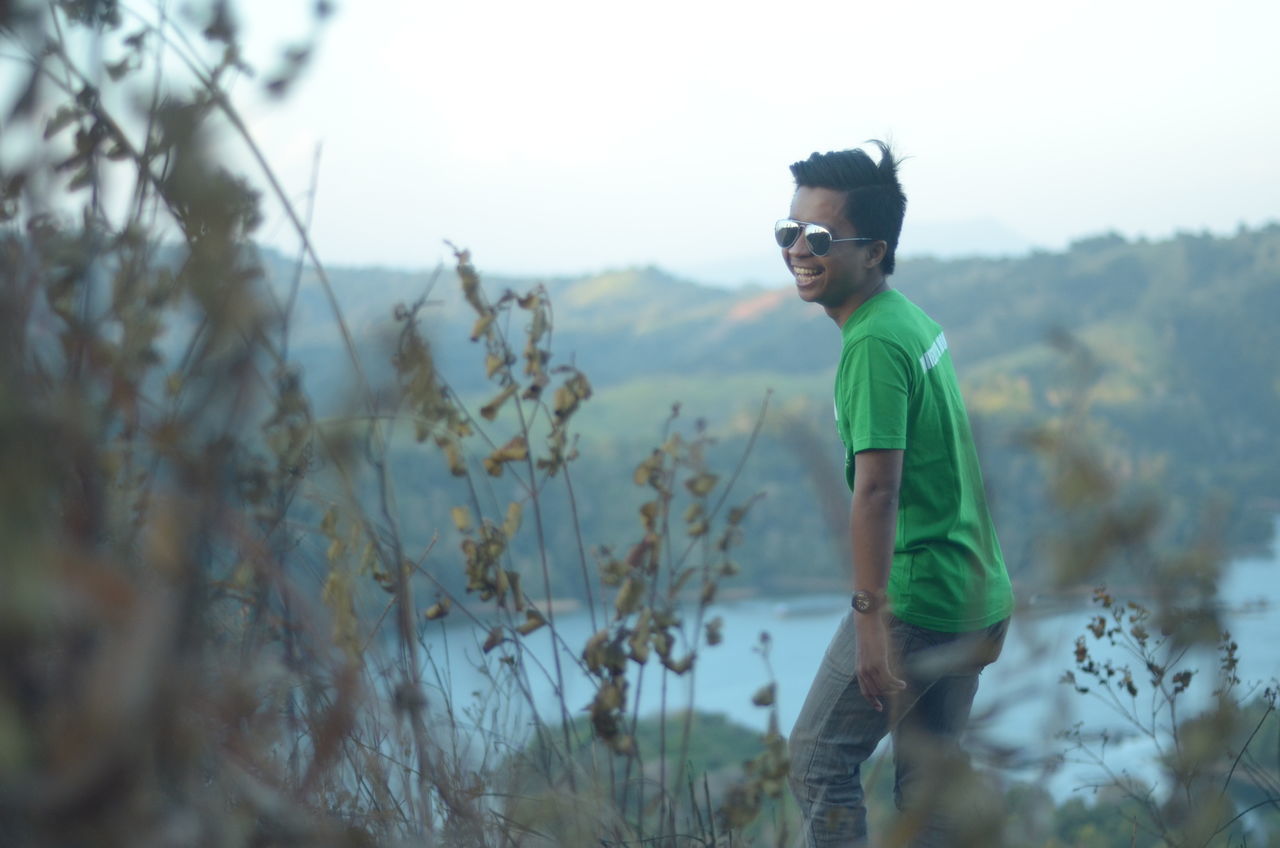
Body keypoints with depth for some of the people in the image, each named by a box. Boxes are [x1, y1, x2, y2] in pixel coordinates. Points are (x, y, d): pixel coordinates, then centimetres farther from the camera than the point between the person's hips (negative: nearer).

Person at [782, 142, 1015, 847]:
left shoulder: (874, 345, -18)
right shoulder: (915, 320, 11)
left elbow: (878, 488, -25)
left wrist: (871, 616, -28)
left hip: (916, 602, -9)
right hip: (977, 599, 9)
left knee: (819, 757, 2)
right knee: (931, 775, 15)